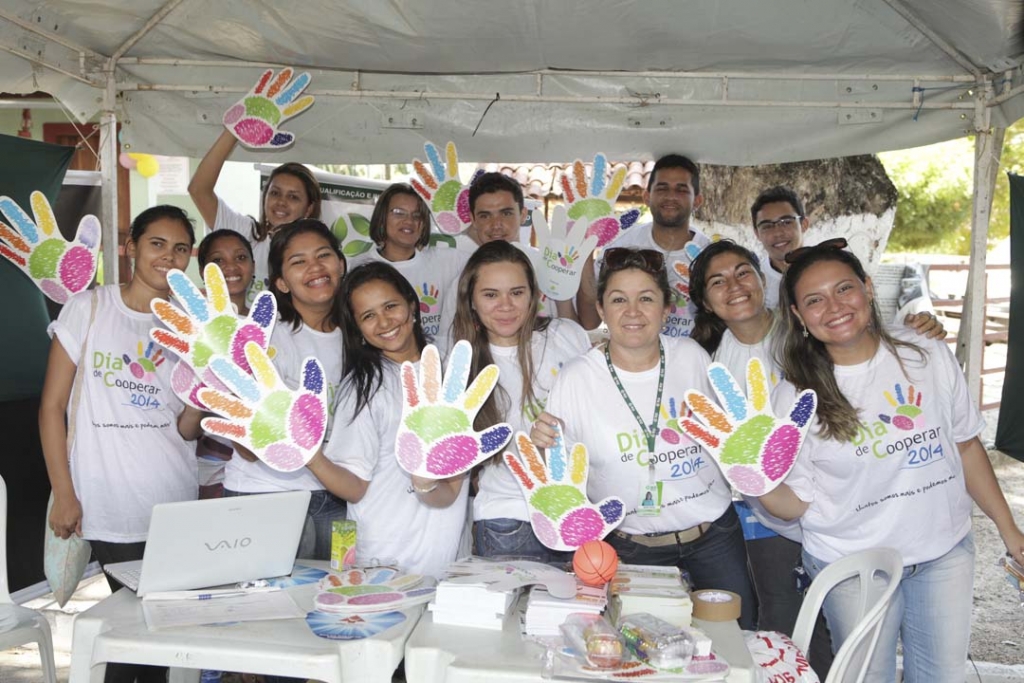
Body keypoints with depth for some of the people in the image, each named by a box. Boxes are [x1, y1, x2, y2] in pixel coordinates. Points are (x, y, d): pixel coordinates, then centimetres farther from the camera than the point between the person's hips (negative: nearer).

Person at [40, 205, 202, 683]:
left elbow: (187, 429, 5)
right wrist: (64, 494, -5)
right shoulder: (88, 308, 0)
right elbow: (52, 404, 0)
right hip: (109, 510, -2)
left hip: (176, 506, 3)